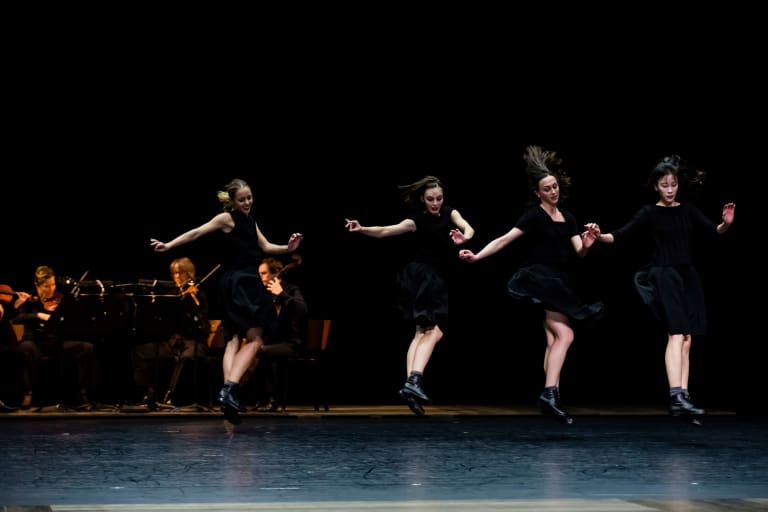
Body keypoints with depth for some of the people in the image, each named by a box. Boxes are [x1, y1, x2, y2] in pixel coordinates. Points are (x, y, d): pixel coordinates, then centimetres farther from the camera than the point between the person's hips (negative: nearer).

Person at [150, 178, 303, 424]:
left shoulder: (250, 221, 18)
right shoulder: (226, 218, -6)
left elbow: (266, 247, 17)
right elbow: (196, 233, -9)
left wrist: (288, 248, 0)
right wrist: (169, 245, -14)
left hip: (248, 284, 9)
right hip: (237, 283, -9)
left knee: (235, 340, 1)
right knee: (255, 339, -11)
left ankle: (228, 390, -4)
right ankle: (229, 389, -21)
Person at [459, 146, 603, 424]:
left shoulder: (568, 218, 12)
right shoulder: (534, 216, -8)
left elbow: (579, 253, 7)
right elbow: (505, 239, -12)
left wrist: (587, 245, -16)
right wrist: (477, 256, -22)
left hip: (558, 286, 8)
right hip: (539, 281, -8)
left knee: (553, 341, 4)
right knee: (565, 334, -18)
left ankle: (551, 396, 4)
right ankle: (550, 394, -22)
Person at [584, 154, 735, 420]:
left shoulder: (688, 210, 9)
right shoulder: (650, 213, -1)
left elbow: (712, 231, 0)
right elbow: (621, 234, -7)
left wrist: (725, 224, -22)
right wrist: (600, 236, -25)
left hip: (688, 276, 5)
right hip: (664, 275, -5)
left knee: (686, 340, 3)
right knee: (676, 335, -16)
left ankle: (683, 397, 5)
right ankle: (676, 397, -24)